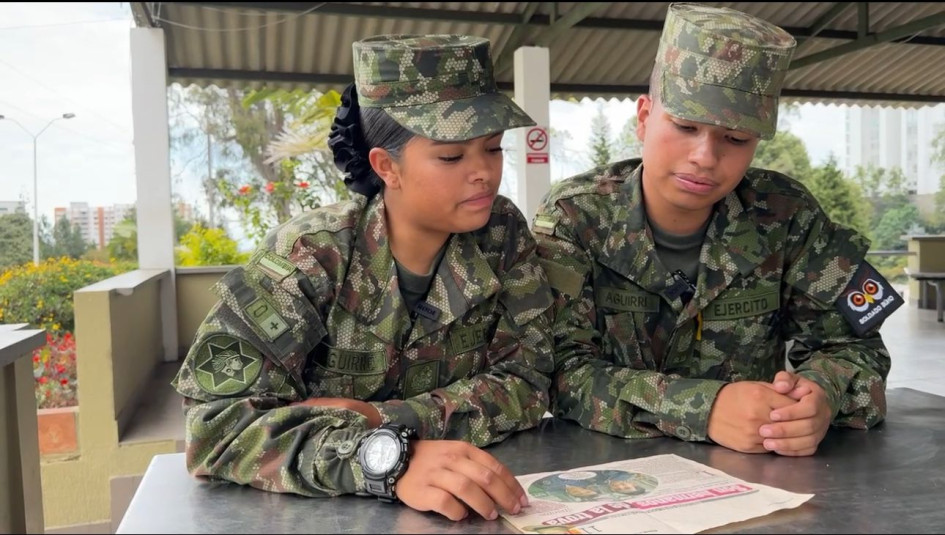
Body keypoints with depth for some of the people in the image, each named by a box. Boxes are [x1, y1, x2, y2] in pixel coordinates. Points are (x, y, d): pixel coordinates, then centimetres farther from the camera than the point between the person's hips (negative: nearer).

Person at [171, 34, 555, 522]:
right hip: (319, 508, -1)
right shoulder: (311, 256, -17)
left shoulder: (502, 232, -8)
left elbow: (526, 382, -9)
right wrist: (388, 457, -36)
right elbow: (215, 422, -22)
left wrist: (379, 422, -22)